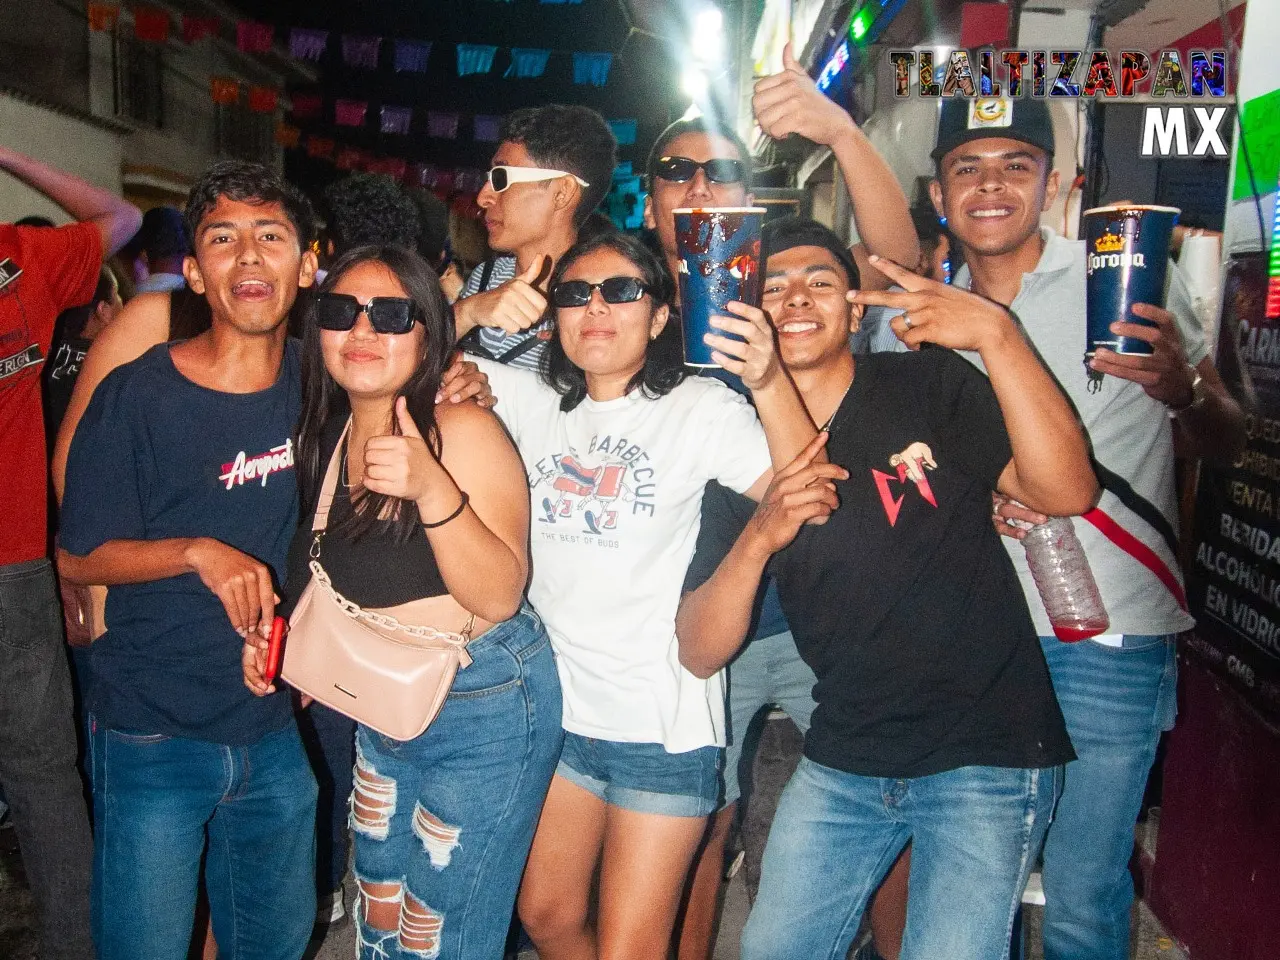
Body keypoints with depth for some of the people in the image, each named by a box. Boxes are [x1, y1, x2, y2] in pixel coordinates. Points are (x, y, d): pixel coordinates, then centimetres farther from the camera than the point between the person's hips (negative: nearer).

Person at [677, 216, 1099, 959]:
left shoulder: (930, 385, -7)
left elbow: (1067, 492, -22)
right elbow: (700, 654, -6)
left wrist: (998, 333, -31)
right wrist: (759, 537, -23)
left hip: (986, 755, -3)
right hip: (843, 762, 4)